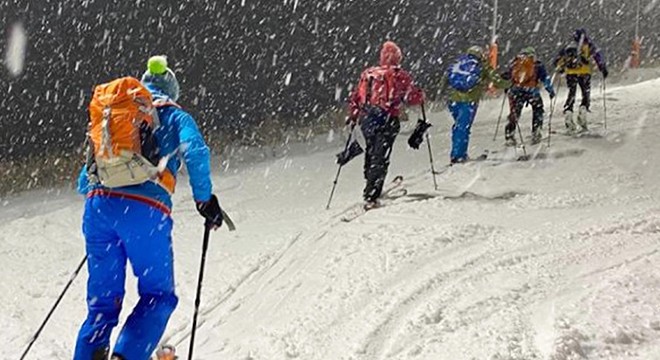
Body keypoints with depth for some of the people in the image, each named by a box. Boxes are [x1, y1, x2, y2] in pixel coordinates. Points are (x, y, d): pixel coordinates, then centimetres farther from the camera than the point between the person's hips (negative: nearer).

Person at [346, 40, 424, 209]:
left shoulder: (368, 73, 10)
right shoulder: (400, 76, -2)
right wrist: (420, 95, 19)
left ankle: (371, 186, 30)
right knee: (380, 159, -3)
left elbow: (355, 98, 13)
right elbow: (413, 97, -3)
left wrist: (353, 117, 25)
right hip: (387, 120, -4)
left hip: (366, 119, 5)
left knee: (371, 152, 23)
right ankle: (371, 196, -10)